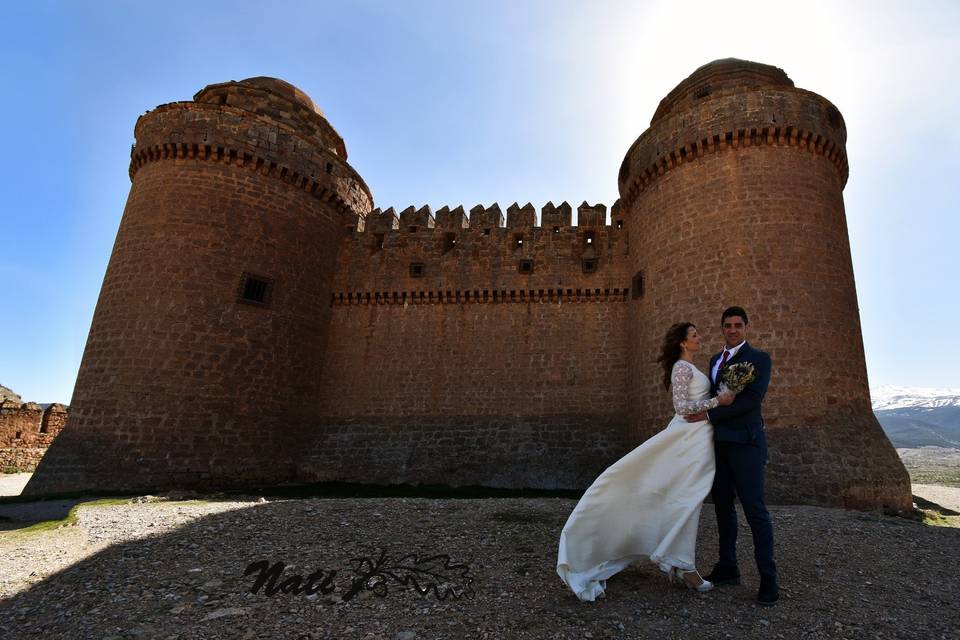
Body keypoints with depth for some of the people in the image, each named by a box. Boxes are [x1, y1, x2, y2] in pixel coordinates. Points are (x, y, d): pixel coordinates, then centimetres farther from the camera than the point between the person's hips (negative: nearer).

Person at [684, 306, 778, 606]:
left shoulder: (759, 358, -4)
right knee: (723, 506, 11)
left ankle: (768, 578, 6)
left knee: (754, 508, -4)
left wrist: (709, 414, -15)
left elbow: (751, 400, -15)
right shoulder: (715, 360, 17)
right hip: (719, 442, 7)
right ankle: (727, 568, 21)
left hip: (744, 443, -7)